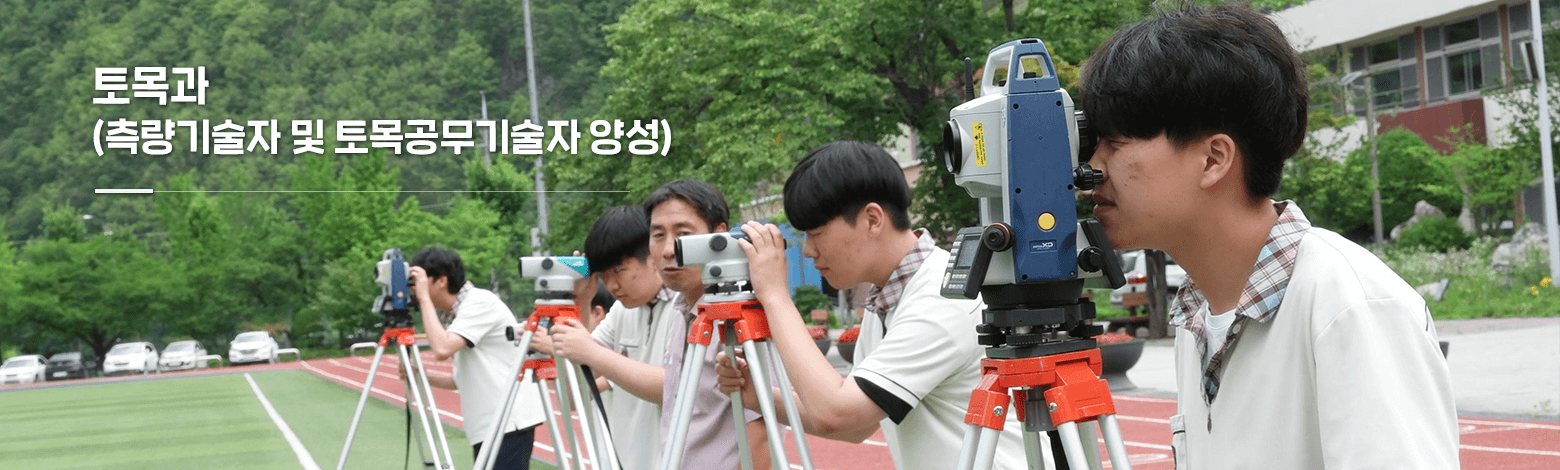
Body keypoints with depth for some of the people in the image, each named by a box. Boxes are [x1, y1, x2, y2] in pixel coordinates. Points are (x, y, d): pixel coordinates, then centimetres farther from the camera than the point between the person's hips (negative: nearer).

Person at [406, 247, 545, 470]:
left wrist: (424, 297, -15)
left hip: (509, 421, -10)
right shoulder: (463, 310, 19)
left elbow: (442, 349, -25)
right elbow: (462, 381, 22)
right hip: (488, 426, 10)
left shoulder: (480, 302, -10)